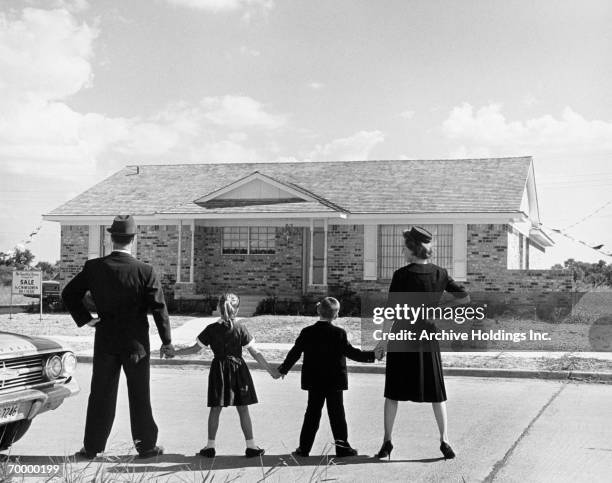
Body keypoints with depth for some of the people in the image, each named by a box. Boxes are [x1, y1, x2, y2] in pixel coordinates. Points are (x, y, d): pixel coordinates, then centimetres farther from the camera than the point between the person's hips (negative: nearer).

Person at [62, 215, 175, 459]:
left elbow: (68, 294, 0)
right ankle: (146, 445, 18)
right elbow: (159, 309, -11)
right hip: (136, 342, -2)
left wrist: (84, 319, 6)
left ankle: (92, 446, 16)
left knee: (101, 395, 11)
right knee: (140, 396, 9)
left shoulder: (93, 268, -7)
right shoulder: (145, 272, -14)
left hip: (105, 341, 2)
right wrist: (166, 341, -2)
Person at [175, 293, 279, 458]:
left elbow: (195, 349, -1)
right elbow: (255, 353, -6)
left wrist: (174, 352, 12)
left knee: (215, 409, 8)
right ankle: (251, 446, 10)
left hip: (219, 371, 1)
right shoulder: (240, 329, -7)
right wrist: (270, 370, 1)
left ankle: (210, 446, 12)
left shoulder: (212, 329, -5)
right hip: (238, 369, 0)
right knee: (243, 409, 6)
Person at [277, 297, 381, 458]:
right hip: (335, 381, -2)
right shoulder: (339, 333, -10)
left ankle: (304, 447, 10)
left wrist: (283, 369, 17)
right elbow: (351, 353, -8)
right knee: (337, 414, 6)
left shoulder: (307, 332, -2)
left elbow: (295, 353, 3)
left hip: (314, 382, 3)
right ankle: (342, 446, 8)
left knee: (312, 413, 10)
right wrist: (373, 355, 1)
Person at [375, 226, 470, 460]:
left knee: (393, 392, 9)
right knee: (436, 392, 12)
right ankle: (444, 440, 6)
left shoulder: (402, 275, -13)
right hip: (428, 337, 3)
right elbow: (465, 298, 6)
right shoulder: (440, 274, -1)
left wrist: (384, 338, -3)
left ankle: (387, 441, 11)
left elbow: (391, 311, -13)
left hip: (401, 337, -3)